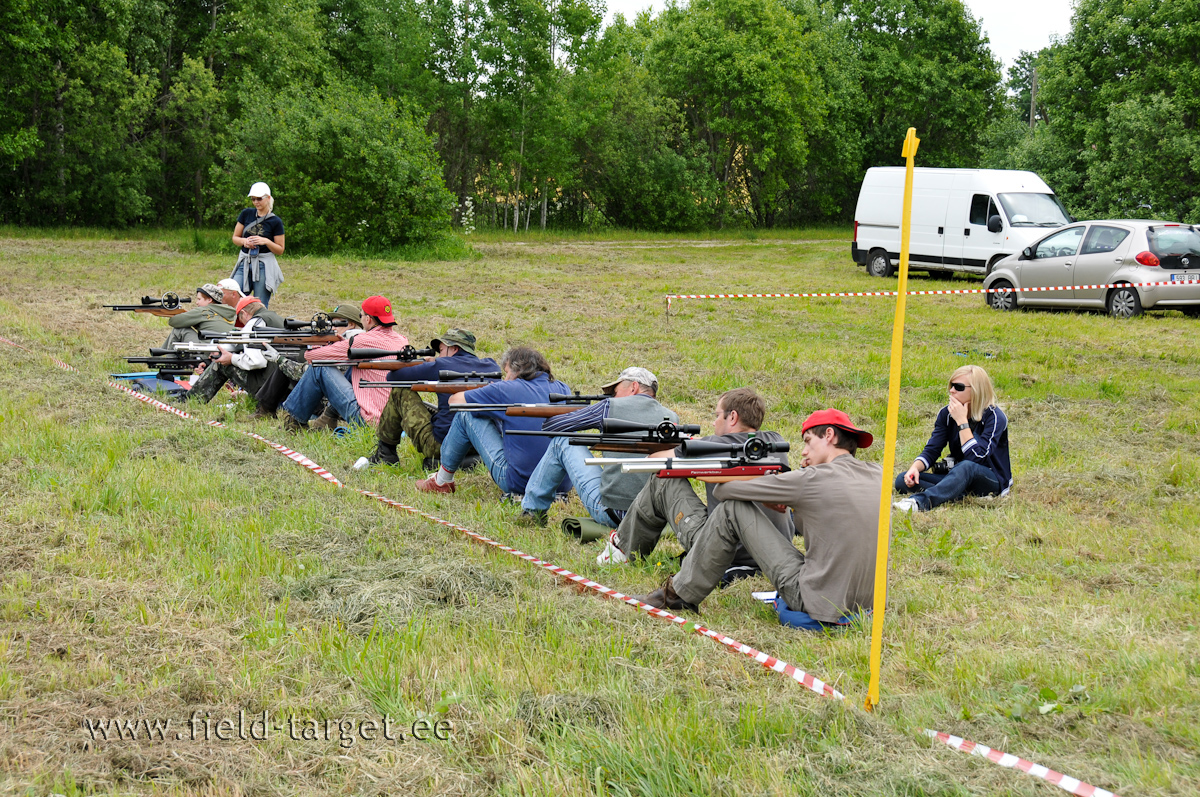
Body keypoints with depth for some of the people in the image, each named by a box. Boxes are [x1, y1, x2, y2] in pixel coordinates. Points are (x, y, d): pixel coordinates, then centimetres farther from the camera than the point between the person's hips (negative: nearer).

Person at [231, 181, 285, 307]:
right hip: (244, 264, 3)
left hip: (264, 266, -3)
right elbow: (235, 237, 13)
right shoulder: (246, 214, 7)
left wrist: (266, 241, -17)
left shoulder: (275, 222, -2)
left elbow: (280, 250, 0)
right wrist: (244, 241, -9)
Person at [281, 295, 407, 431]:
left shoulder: (364, 341, -12)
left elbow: (311, 356, -2)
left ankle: (295, 419, 18)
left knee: (319, 369, 3)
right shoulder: (403, 341, 7)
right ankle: (328, 419, 28)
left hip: (367, 421, -8)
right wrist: (345, 344, 20)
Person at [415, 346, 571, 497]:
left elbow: (455, 400, 4)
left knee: (465, 415, 8)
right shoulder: (562, 389, 6)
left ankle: (442, 481, 23)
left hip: (519, 483, -6)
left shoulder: (508, 390, -8)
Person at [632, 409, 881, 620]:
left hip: (819, 605, -7)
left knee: (731, 509, 1)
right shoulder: (878, 475, 8)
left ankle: (680, 594, 16)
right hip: (870, 601, 7)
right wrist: (794, 503, 13)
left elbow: (723, 490, 0)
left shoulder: (814, 479, -11)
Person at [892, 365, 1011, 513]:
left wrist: (962, 421, -24)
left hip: (992, 480, -6)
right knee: (903, 480, -16)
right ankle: (961, 495, -33)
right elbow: (931, 450, -2)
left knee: (966, 467, -42)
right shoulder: (947, 413, 2)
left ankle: (920, 501, -62)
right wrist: (915, 468, -23)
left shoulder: (995, 417, -15)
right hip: (957, 475, 6)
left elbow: (977, 458, -26)